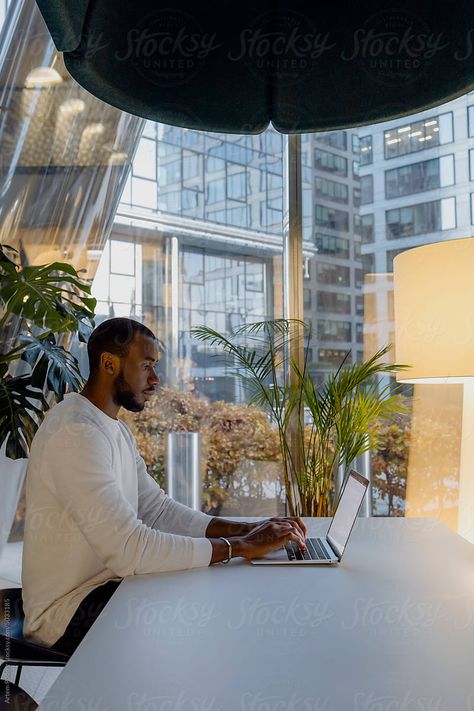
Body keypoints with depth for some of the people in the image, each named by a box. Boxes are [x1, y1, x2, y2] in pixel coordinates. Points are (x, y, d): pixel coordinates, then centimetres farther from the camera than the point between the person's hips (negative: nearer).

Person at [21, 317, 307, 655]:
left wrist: (248, 530, -6)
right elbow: (129, 550, -31)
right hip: (68, 608, -9)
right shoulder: (76, 432, -24)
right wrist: (241, 546, -25)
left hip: (104, 583, 9)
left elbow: (158, 509, 6)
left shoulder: (117, 430, 10)